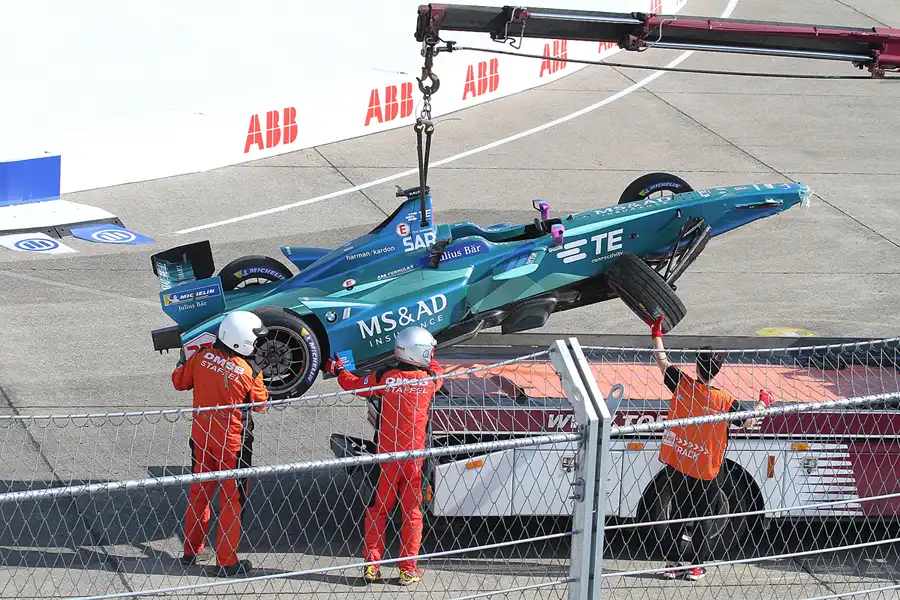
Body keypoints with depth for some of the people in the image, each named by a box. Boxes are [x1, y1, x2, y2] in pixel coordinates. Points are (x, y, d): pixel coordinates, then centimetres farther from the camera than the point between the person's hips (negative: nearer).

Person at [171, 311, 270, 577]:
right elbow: (260, 403, -2)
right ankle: (226, 562, 10)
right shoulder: (250, 373, -20)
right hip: (232, 442, -4)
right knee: (232, 498, 7)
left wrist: (183, 361, 24)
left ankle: (191, 550, 31)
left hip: (201, 435, 4)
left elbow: (179, 382, 7)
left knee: (199, 491, 20)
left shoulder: (200, 358, -10)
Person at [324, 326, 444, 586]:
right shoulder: (430, 379, -7)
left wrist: (337, 370, 27)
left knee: (378, 509, 11)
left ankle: (372, 565, 10)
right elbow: (437, 371, 19)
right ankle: (408, 569, 7)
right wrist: (430, 362, 38)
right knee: (412, 512, 8)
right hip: (414, 455, 0)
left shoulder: (384, 377, -9)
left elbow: (356, 385, 8)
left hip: (386, 455, 0)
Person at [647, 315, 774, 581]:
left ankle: (673, 562, 13)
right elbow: (748, 422, -4)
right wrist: (763, 402, 13)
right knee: (702, 515, 9)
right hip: (706, 471, -2)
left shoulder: (682, 385, -12)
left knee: (680, 511, 14)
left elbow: (662, 360, 2)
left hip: (676, 466, 2)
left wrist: (657, 332, 15)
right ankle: (696, 566, 9)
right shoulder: (724, 401, -17)